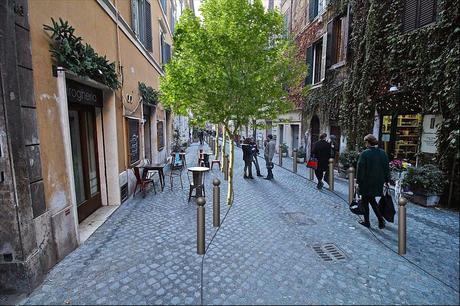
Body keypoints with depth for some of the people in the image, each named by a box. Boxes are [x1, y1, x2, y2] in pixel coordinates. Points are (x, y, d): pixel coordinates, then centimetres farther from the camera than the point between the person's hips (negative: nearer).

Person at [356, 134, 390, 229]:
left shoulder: (364, 153, -16)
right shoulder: (382, 153, 3)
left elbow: (360, 169, -15)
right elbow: (386, 168, 9)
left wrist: (359, 181, -7)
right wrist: (386, 180, 17)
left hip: (366, 182, -6)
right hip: (378, 182, 6)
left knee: (365, 201, 8)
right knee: (372, 200, 20)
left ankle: (366, 221, 17)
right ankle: (381, 220, 17)